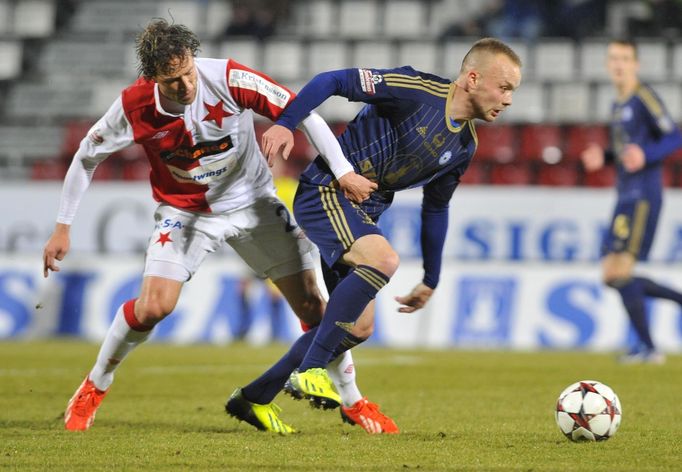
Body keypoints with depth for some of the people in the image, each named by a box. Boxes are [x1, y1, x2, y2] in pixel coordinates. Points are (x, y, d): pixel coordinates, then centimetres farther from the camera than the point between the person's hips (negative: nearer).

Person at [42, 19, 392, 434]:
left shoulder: (228, 79, -26)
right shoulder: (134, 107, -22)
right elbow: (86, 156, -6)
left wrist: (343, 171, -23)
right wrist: (63, 228, -4)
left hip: (253, 201, 1)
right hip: (185, 210, -1)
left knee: (311, 303, -2)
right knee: (153, 306, -19)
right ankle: (94, 389, 5)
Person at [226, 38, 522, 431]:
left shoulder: (464, 145, 9)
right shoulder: (418, 91, -16)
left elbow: (435, 209, 21)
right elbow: (332, 81, -16)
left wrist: (431, 281, 24)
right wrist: (285, 124, -28)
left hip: (362, 214, 9)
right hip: (325, 191, -9)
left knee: (358, 328, 7)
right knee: (383, 259, -33)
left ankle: (255, 395, 19)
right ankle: (309, 370, -25)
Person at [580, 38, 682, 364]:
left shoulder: (644, 98, -8)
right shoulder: (618, 105, 19)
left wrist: (645, 155, -27)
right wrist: (603, 157, 11)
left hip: (642, 196, -10)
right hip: (626, 198, 10)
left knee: (619, 270, -14)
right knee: (612, 276, 7)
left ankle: (647, 347, -8)